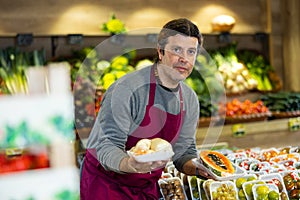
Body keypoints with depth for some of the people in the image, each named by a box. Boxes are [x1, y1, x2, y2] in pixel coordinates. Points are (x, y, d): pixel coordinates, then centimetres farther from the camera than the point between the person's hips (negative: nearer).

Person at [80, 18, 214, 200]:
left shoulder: (190, 100, -1)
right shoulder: (128, 88, -22)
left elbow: (184, 151, 6)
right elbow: (107, 147, -25)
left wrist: (198, 168, -14)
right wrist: (130, 164, -44)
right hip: (106, 182, -5)